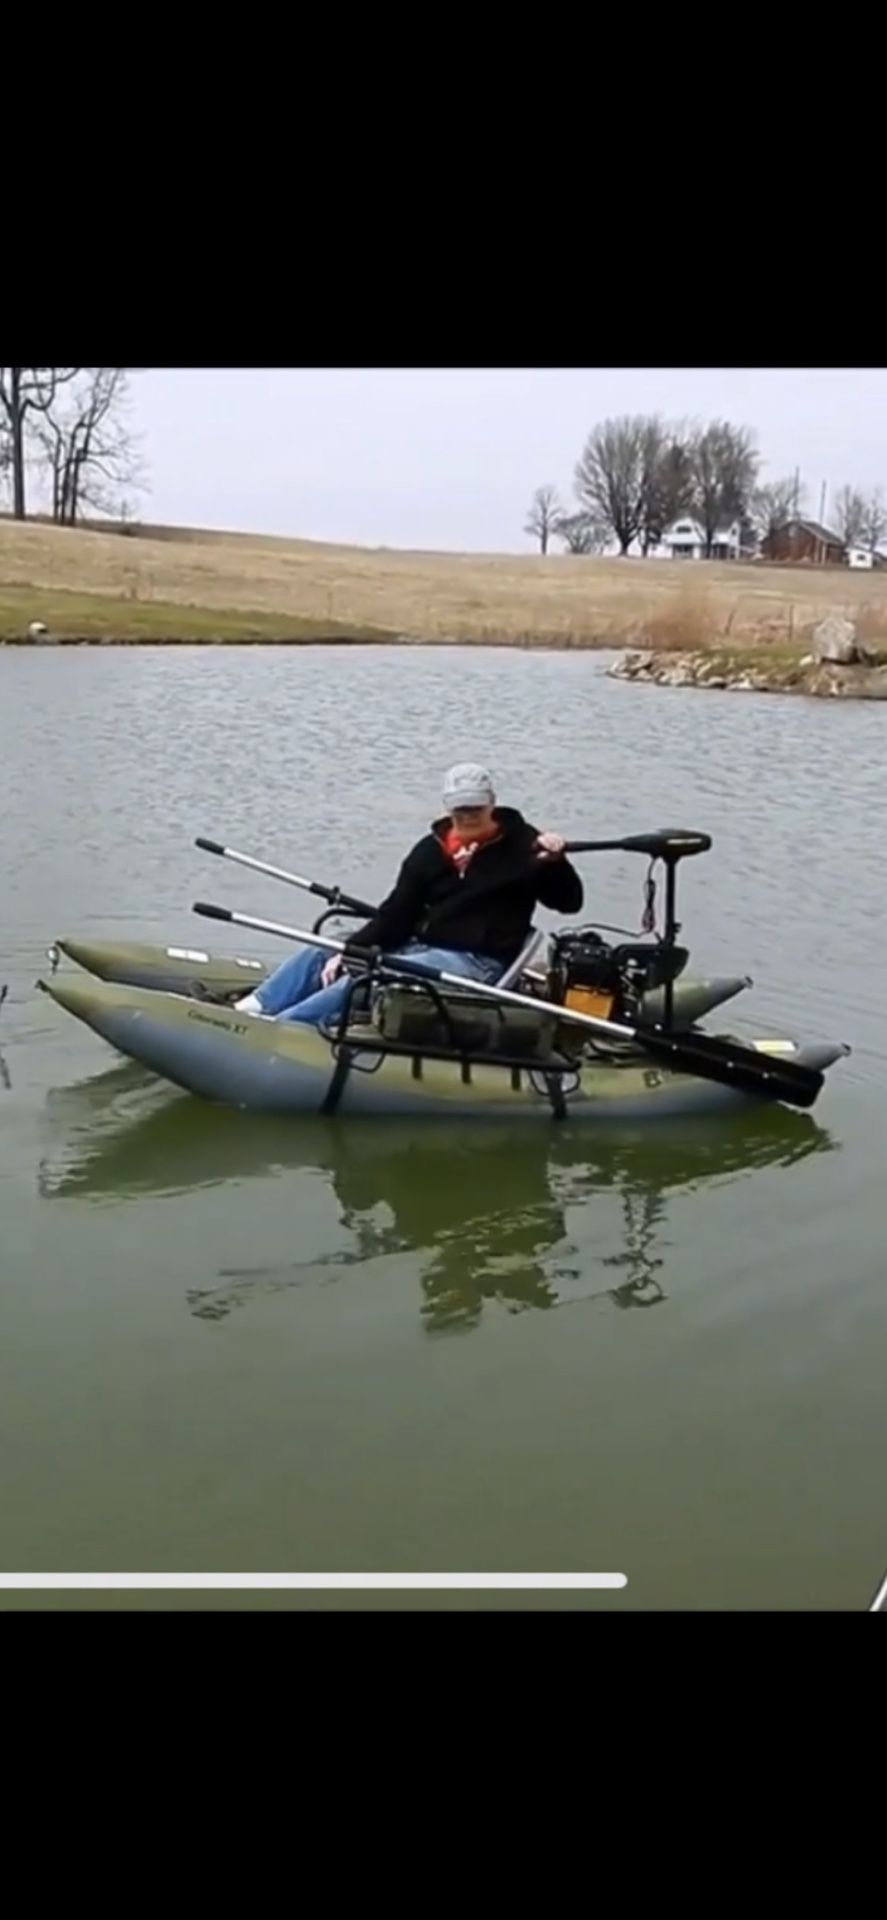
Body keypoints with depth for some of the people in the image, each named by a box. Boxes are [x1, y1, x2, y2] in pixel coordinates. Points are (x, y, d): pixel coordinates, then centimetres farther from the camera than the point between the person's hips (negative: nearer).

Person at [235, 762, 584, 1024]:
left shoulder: (522, 846, 0)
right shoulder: (431, 850, 10)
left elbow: (569, 902, -3)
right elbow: (397, 912, 5)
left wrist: (555, 862, -25)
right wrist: (348, 950, -9)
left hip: (474, 962, -7)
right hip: (419, 948, 7)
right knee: (319, 956, -3)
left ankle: (279, 1027, -40)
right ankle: (247, 1013, -16)